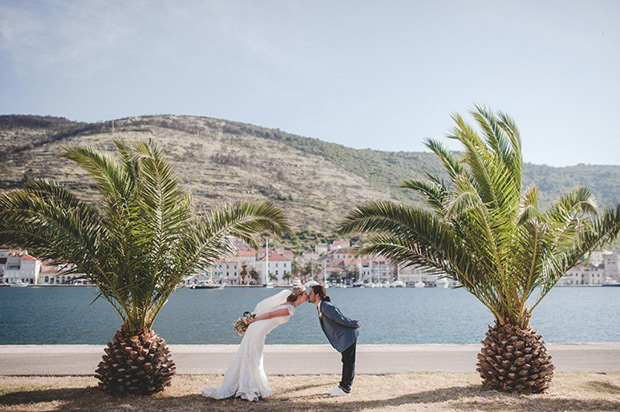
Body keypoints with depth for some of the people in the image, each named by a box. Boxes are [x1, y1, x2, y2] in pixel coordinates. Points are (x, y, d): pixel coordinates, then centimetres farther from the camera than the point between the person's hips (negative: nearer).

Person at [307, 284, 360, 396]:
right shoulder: (321, 307, 8)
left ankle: (345, 388, 8)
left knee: (349, 363, 1)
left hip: (348, 336, -10)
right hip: (344, 337, 10)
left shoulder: (326, 307, -24)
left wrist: (355, 324, -12)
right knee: (346, 362, 19)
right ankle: (343, 385, 29)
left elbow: (341, 319, -22)